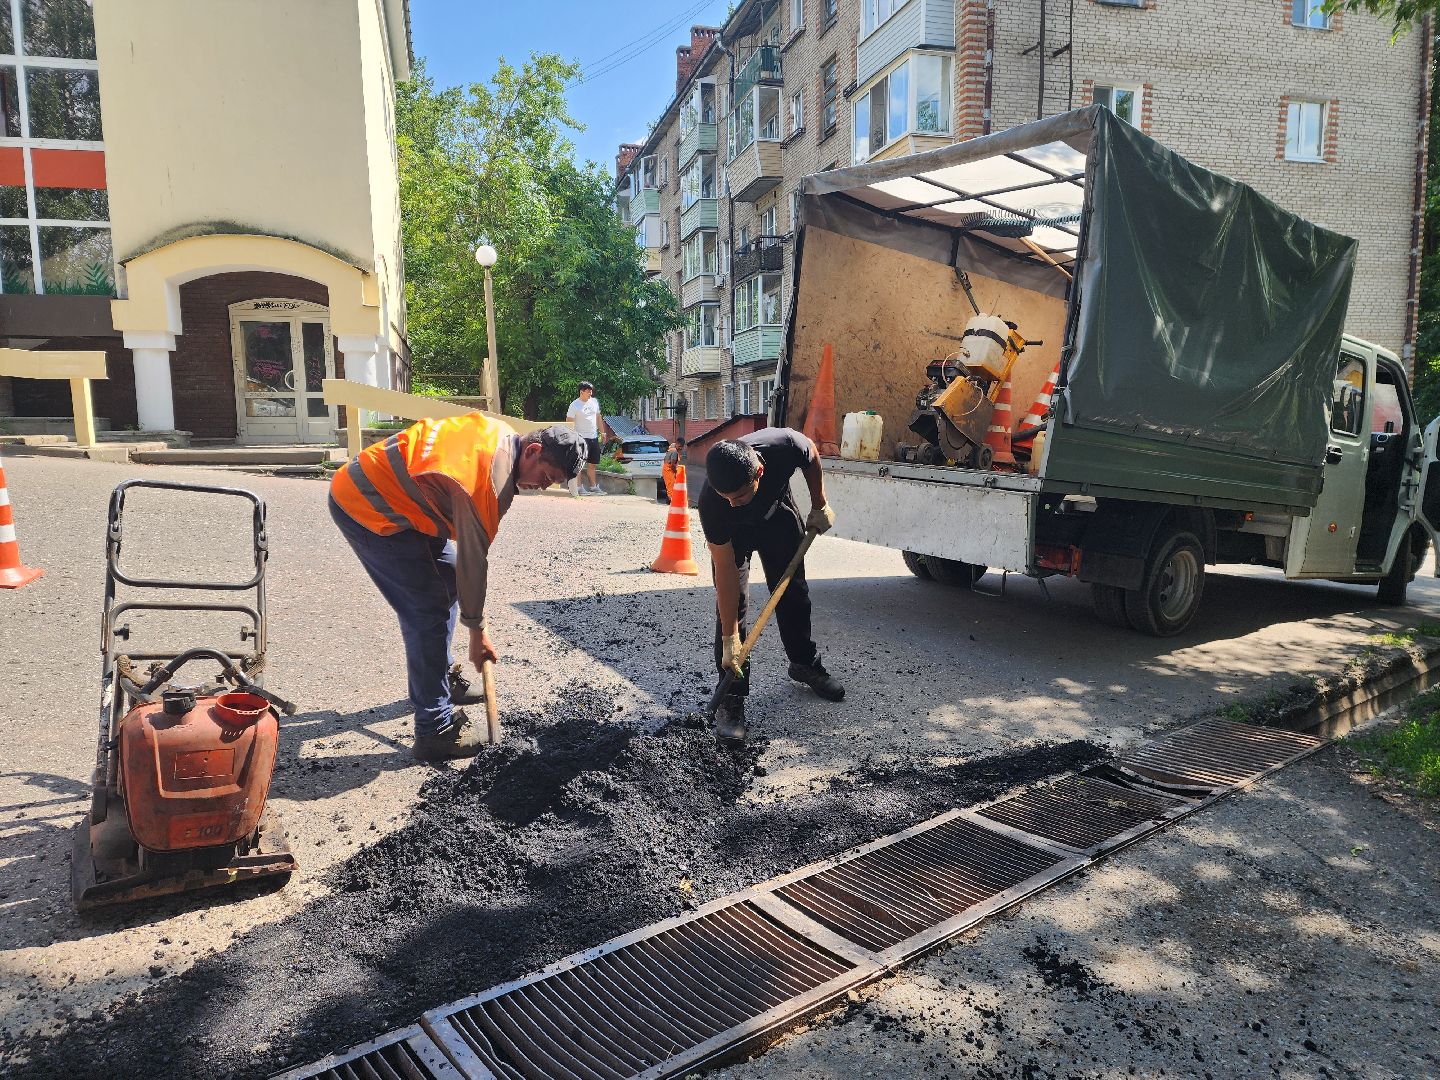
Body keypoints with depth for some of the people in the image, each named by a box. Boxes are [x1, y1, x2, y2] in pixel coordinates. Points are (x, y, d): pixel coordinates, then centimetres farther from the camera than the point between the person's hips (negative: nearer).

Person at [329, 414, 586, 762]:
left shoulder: (502, 434, 0)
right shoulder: (492, 482, -27)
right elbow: (473, 560, -20)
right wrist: (477, 631, -7)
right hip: (364, 508, -10)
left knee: (447, 580, 16)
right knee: (429, 610, -11)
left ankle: (441, 679, 31)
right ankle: (436, 730, -4)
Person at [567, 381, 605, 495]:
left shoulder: (594, 401, 9)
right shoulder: (575, 405, -9)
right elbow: (568, 420, -8)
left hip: (594, 437, 6)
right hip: (581, 437, -6)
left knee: (592, 464, 11)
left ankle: (594, 487, 18)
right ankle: (579, 487, -3)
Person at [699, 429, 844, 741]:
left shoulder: (785, 445, -41)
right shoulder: (712, 504, -42)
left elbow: (812, 455, -12)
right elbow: (725, 572, -34)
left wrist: (820, 506, -4)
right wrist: (730, 639, -32)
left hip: (778, 511, 3)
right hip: (733, 531, -2)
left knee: (794, 592, 11)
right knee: (731, 603, -14)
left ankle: (805, 664, 33)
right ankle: (731, 696, -6)